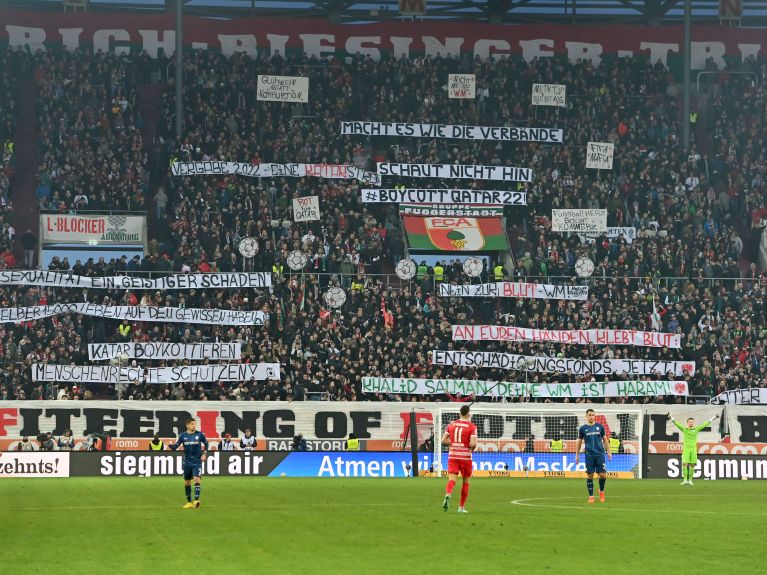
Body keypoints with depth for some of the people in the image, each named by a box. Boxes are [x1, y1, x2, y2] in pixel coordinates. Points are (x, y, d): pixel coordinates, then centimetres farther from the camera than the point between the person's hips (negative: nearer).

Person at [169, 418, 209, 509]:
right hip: (187, 462, 2)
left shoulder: (200, 434, -4)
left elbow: (206, 443, 13)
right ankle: (189, 502, 19)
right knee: (187, 482, 8)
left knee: (196, 479, -19)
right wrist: (171, 446, -26)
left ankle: (196, 500, -21)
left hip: (197, 462, -2)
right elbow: (176, 446, -4)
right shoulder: (183, 435, -2)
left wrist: (204, 454, 2)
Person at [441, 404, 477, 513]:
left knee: (452, 480, -5)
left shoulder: (452, 425, 7)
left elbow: (444, 440, 6)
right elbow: (473, 443, -17)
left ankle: (448, 495, -38)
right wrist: (471, 449, 4)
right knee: (466, 481, 14)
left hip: (453, 455, 3)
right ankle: (461, 507, 16)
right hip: (465, 456, -3)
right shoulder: (472, 427, -7)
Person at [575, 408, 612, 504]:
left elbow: (605, 439, 13)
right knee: (590, 475, 0)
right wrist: (577, 455, 7)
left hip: (600, 454, 0)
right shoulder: (583, 428, 4)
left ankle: (601, 491, 20)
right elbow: (579, 442, 11)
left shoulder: (600, 427, 7)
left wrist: (608, 451, 8)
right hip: (589, 455, 0)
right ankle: (591, 496, 9)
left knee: (603, 475, -5)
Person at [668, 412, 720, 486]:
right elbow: (677, 424, -7)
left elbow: (705, 425, 10)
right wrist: (671, 418, -21)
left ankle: (690, 480, 8)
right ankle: (685, 480, -8)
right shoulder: (684, 429, 3)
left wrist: (713, 418, 10)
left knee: (692, 465, 0)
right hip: (686, 449, -2)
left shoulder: (696, 429, 8)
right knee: (685, 464, -12)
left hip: (693, 449, 2)